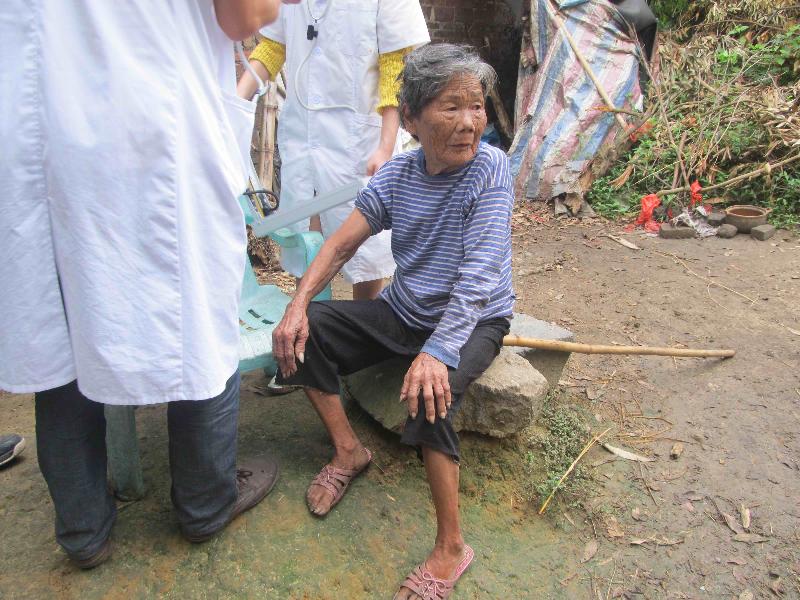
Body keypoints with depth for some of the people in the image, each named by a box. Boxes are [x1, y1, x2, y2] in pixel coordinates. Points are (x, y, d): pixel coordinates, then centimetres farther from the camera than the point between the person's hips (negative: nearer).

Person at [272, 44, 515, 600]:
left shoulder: (489, 168, -18)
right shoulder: (398, 173, -3)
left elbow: (478, 274, -29)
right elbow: (341, 243, -2)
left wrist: (437, 350, -41)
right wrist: (298, 305, -17)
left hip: (474, 321, -5)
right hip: (404, 310, 6)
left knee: (430, 388, -35)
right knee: (303, 331, -8)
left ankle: (451, 547, -17)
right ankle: (349, 449, 8)